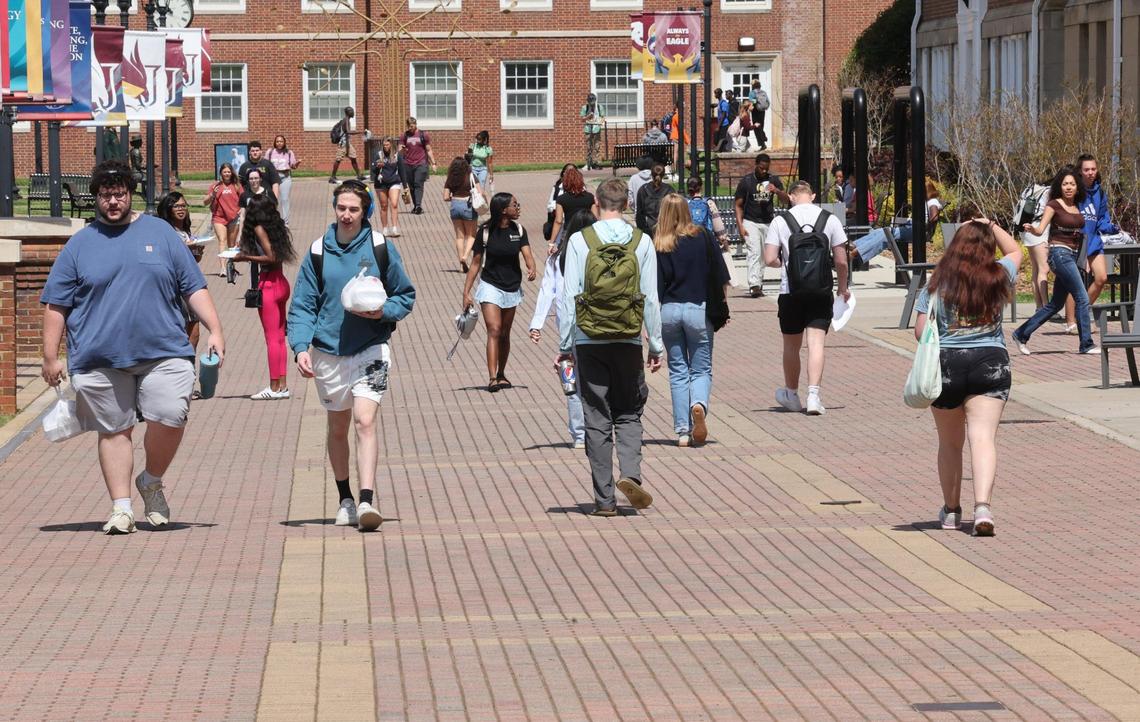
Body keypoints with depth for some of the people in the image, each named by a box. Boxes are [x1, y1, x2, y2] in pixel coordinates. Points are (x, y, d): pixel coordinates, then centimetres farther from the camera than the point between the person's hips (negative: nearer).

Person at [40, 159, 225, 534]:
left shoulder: (160, 232, 10)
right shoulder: (79, 244, 8)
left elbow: (194, 287, 11)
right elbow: (56, 305, 9)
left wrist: (215, 330, 1)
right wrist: (51, 357, 3)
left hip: (163, 352, 0)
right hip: (99, 359, 0)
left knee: (170, 418, -15)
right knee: (114, 431, 2)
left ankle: (152, 482, 10)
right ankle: (121, 507, 10)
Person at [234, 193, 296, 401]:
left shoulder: (259, 228, -11)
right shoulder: (276, 226, 13)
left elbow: (271, 257, -19)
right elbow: (277, 255, 9)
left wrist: (245, 258, -12)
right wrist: (247, 255, 13)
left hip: (268, 284, -8)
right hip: (281, 282, 8)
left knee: (272, 338, -4)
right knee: (279, 337, 11)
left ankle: (274, 387, -1)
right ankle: (282, 385, 13)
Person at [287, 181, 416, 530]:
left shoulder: (381, 248, -3)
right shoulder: (318, 252, 0)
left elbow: (406, 296, 6)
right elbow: (302, 305, 1)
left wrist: (383, 311, -15)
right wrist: (301, 347, -13)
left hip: (371, 349, -3)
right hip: (328, 353, 3)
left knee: (365, 421, -17)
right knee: (338, 427, 14)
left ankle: (367, 501, -24)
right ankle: (345, 500, 29)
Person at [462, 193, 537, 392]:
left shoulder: (518, 230, 0)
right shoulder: (486, 231, -10)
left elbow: (527, 254, -8)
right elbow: (476, 263, -4)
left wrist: (532, 269, -32)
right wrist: (466, 292, -7)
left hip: (512, 287, 4)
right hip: (490, 286, -4)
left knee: (505, 334, 13)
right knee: (494, 330, -16)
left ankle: (501, 374, 28)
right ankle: (492, 378, -22)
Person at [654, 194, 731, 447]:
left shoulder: (658, 246, -4)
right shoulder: (703, 237, -3)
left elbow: (655, 286, -4)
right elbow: (721, 276, -1)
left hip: (668, 311, 1)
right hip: (698, 309, -1)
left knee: (678, 372, 10)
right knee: (701, 370, 8)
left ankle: (682, 431, 5)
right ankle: (699, 404, -25)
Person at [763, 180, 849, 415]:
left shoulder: (780, 221, -3)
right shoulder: (830, 219, 0)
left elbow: (770, 259, -7)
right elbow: (841, 260, 1)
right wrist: (843, 287, 16)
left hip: (791, 291, 0)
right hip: (821, 291, 0)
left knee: (791, 345, 15)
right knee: (816, 343, -3)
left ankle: (791, 394, 29)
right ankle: (813, 394, -16)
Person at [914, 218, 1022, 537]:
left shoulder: (937, 283, -1)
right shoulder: (998, 278, 2)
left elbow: (920, 331, -3)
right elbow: (1014, 251, 24)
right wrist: (991, 225, 30)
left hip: (946, 363, 1)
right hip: (990, 362, -1)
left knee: (949, 442, 16)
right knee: (984, 437, -9)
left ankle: (951, 510, 27)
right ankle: (982, 505, -27)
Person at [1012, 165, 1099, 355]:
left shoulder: (1077, 206, 12)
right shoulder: (1054, 205, -7)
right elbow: (1040, 230, -15)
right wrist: (1030, 228, -32)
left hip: (1073, 255, 8)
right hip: (1060, 253, -8)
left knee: (1056, 304, 10)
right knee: (1082, 298, -11)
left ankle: (1022, 334, 17)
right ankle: (1086, 344, -5)